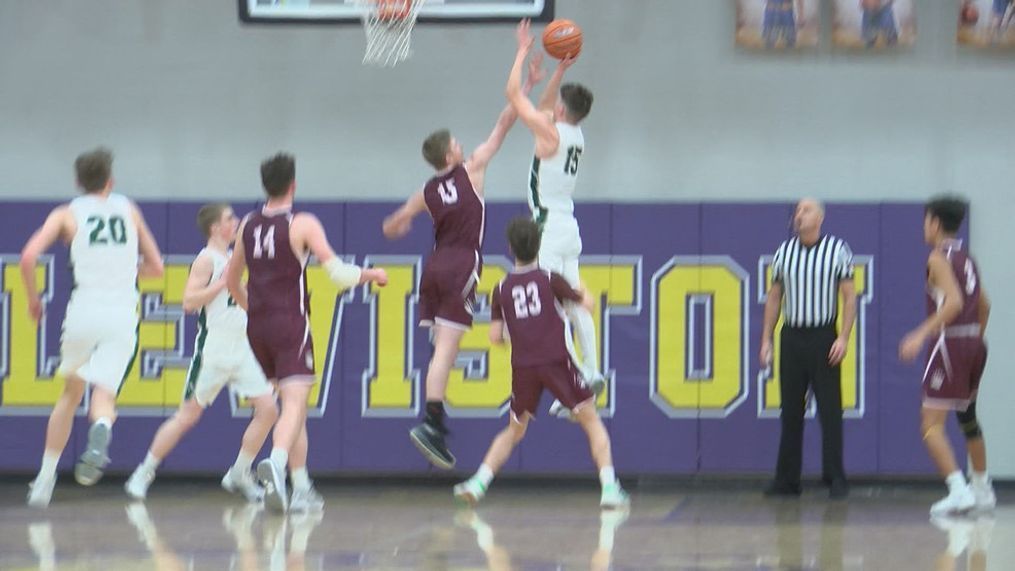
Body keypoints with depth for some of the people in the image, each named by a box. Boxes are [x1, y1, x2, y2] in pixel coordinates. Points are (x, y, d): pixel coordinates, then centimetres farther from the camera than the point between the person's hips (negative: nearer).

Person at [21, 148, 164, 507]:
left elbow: (29, 256, -6)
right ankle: (101, 430, -45)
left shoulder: (67, 214, 8)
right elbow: (155, 267, 21)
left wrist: (33, 299, 9)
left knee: (70, 394, 19)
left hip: (84, 312, 0)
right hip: (123, 313, 0)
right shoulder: (128, 211, 16)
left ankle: (45, 481, 21)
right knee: (103, 393, -8)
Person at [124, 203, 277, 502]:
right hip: (213, 351, -7)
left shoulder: (232, 259, 16)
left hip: (241, 350, 7)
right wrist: (225, 281, -21)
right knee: (188, 415, -4)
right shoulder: (207, 259, -9)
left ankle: (239, 476, 8)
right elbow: (189, 301, -19)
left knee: (267, 409, -3)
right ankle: (144, 473, 7)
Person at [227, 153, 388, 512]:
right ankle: (276, 464, -42)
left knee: (292, 405, 19)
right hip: (291, 324, -6)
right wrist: (372, 275, 7)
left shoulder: (248, 225, 11)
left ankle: (302, 489, 20)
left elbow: (232, 281, 21)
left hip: (257, 325, 6)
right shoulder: (303, 225, -6)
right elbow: (338, 273, -11)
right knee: (294, 405, -14)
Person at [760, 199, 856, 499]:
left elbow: (849, 297, -2)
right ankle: (787, 480, 9)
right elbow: (774, 298, 14)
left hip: (824, 338, -3)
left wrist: (844, 338, -11)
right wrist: (766, 339, 8)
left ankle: (835, 479, -1)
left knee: (830, 410, -5)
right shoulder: (784, 251, 8)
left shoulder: (837, 249, -2)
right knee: (790, 412, 5)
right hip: (792, 337, 3)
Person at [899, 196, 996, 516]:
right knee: (968, 419, 25)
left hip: (951, 344, -9)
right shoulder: (967, 259, 15)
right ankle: (982, 490, 35)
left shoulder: (939, 258, -10)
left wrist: (921, 335, -25)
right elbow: (984, 305, 23)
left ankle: (959, 491, -24)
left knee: (931, 425, -10)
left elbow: (954, 301, -23)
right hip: (975, 345, 9)